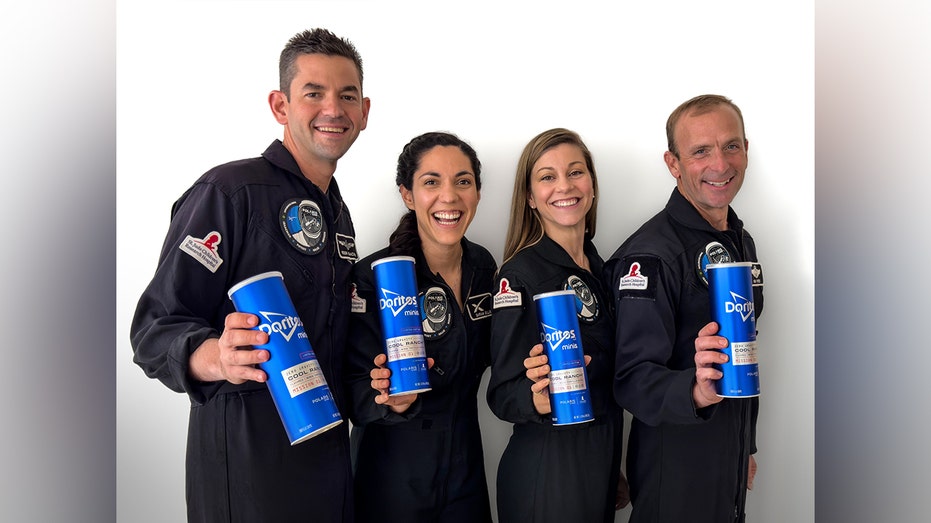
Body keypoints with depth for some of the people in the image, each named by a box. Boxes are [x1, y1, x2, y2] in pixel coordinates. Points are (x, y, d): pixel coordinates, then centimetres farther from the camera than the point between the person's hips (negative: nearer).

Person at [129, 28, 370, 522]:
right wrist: (217, 358, -36)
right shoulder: (229, 191, -13)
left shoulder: (337, 212, 14)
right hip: (248, 458, -7)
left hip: (329, 448, 8)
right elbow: (155, 328, -17)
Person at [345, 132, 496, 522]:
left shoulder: (483, 266, -3)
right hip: (394, 475, -5)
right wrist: (392, 399, -37)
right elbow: (354, 391, -18)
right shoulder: (373, 277, -20)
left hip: (465, 466, 5)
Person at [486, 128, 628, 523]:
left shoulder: (598, 268, 5)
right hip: (547, 470, -6)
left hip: (602, 462, 7)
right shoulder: (520, 274, -15)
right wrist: (538, 398, -35)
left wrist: (616, 472, 16)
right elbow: (502, 393, -15)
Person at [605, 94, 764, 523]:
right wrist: (696, 391, -43)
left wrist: (746, 447, 18)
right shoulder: (650, 254, -21)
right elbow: (631, 377, -25)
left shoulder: (741, 242, 7)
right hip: (674, 475, -8)